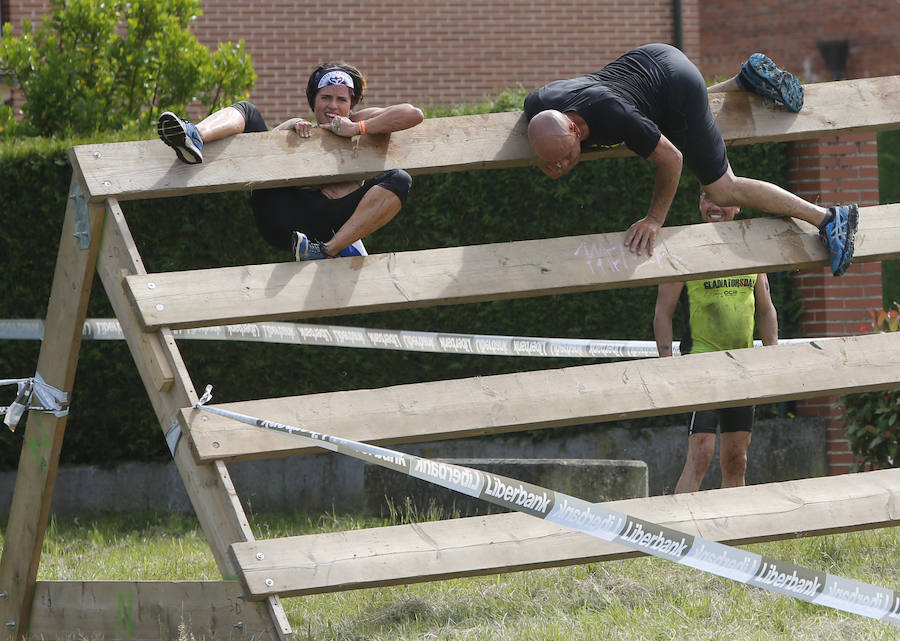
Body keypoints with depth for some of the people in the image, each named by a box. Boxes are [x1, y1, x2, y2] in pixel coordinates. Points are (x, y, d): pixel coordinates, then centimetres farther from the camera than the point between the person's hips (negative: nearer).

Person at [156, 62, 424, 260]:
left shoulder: (360, 123, 20)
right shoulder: (300, 128, 26)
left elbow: (414, 114, 4)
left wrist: (358, 129, -3)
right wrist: (290, 129, -11)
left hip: (330, 224, -2)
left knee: (399, 180, -22)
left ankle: (327, 250, -37)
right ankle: (194, 138, -36)